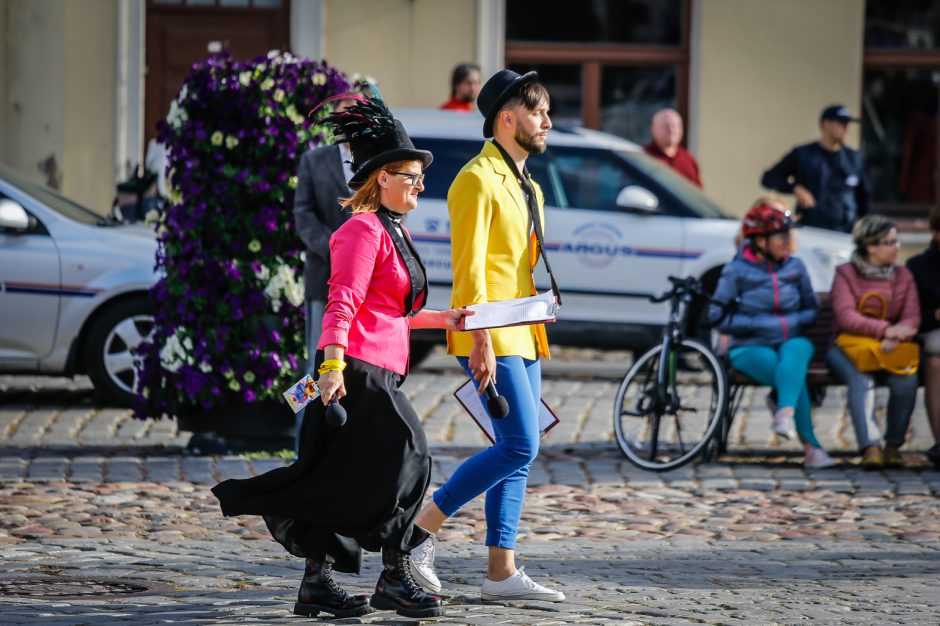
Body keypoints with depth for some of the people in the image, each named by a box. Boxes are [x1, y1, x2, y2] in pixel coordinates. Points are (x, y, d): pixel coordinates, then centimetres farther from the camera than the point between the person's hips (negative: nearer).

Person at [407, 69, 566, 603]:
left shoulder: (527, 187, 20)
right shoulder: (478, 180, -10)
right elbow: (470, 268, -17)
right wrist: (482, 341, -23)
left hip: (522, 338, 10)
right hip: (490, 340, -10)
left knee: (519, 450, 6)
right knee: (520, 445, -15)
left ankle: (503, 572, 7)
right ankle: (421, 528, -9)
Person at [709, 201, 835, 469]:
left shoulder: (795, 267, 9)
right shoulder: (737, 271, -2)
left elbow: (812, 309, 16)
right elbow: (717, 316, -5)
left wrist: (793, 322, -6)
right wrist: (761, 325, -13)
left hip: (791, 340, 2)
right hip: (749, 347, -2)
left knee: (795, 351, -37)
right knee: (793, 375, -33)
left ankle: (785, 414, -58)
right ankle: (811, 447, -37)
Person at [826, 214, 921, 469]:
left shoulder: (903, 276, 11)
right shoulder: (846, 273, -1)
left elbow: (912, 319, 0)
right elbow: (846, 318, -16)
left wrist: (896, 337, -24)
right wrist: (885, 329, -30)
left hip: (889, 351, 3)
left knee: (907, 379, -29)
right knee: (861, 380, -35)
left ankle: (893, 445, -15)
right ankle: (870, 448, -46)